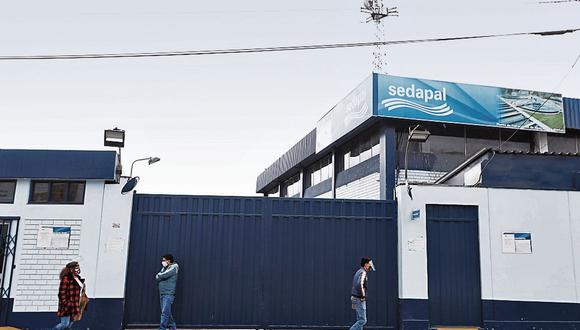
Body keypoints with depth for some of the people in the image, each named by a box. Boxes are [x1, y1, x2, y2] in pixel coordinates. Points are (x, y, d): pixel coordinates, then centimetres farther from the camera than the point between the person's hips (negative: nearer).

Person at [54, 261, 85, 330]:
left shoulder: (78, 279, 11)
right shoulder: (66, 278, -16)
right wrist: (65, 304, -19)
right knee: (65, 324, -6)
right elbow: (62, 293, -18)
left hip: (75, 306, 9)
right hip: (67, 306, -9)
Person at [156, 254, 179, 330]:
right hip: (162, 293, 8)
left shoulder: (174, 267, -4)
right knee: (167, 312, 11)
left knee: (165, 312, -12)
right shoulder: (164, 268, 20)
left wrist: (159, 275, 4)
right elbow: (157, 277, 9)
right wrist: (161, 275, -8)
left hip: (168, 294, -8)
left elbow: (164, 275, -15)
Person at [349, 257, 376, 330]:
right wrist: (363, 296, -19)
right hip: (359, 299, -10)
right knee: (363, 320, -7)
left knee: (360, 320, 12)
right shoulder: (363, 273, -14)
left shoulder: (358, 272, 17)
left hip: (355, 298, 10)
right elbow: (359, 285, -32)